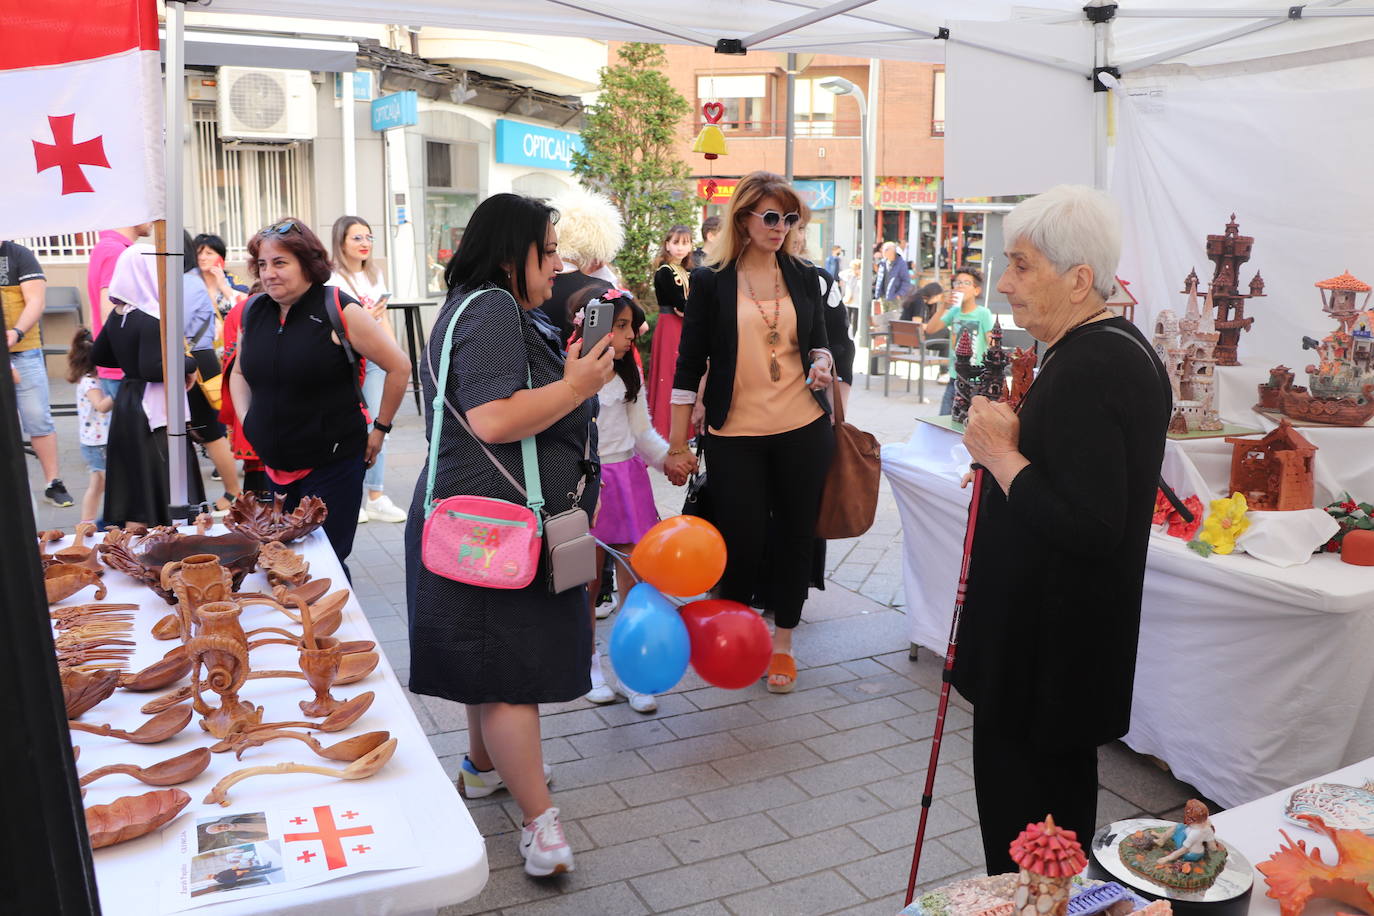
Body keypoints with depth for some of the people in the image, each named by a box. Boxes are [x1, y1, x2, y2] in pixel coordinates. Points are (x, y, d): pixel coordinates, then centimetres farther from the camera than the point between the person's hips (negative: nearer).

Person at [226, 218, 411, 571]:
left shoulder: (339, 311, -11)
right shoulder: (252, 311, 7)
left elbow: (399, 367, -8)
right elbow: (239, 372, 23)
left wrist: (380, 428, -4)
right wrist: (246, 421, 10)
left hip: (331, 462, -6)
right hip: (272, 463, 6)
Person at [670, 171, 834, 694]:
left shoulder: (803, 278, 7)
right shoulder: (711, 281, -3)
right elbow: (690, 363, -2)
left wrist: (823, 363, -7)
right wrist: (677, 445, -3)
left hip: (803, 429, 3)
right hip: (736, 434, -3)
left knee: (796, 532, 9)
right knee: (740, 539, 1)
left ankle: (782, 642, 26)